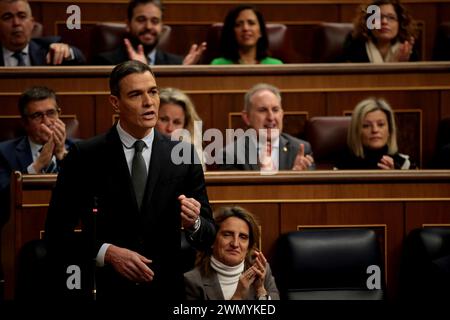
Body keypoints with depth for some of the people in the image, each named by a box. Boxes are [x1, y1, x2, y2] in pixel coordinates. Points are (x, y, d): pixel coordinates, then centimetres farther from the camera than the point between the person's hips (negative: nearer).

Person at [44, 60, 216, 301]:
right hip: (105, 291, -2)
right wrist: (107, 252, -19)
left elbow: (207, 237, 1)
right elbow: (56, 232, -6)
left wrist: (193, 223, -20)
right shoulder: (84, 157, -7)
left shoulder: (183, 156, -2)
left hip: (166, 290, 2)